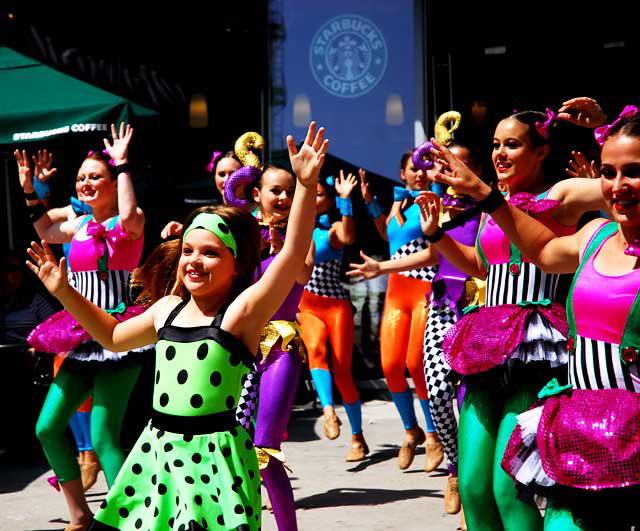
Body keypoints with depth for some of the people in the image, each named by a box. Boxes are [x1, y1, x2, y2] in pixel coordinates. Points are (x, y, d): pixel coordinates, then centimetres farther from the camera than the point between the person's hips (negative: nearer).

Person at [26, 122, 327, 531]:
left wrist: (307, 185, -32)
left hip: (214, 455, -6)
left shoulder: (243, 311, -8)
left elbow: (294, 255, -22)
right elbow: (114, 336, 30)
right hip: (158, 448, 6)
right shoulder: (169, 308, 11)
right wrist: (64, 291, 24)